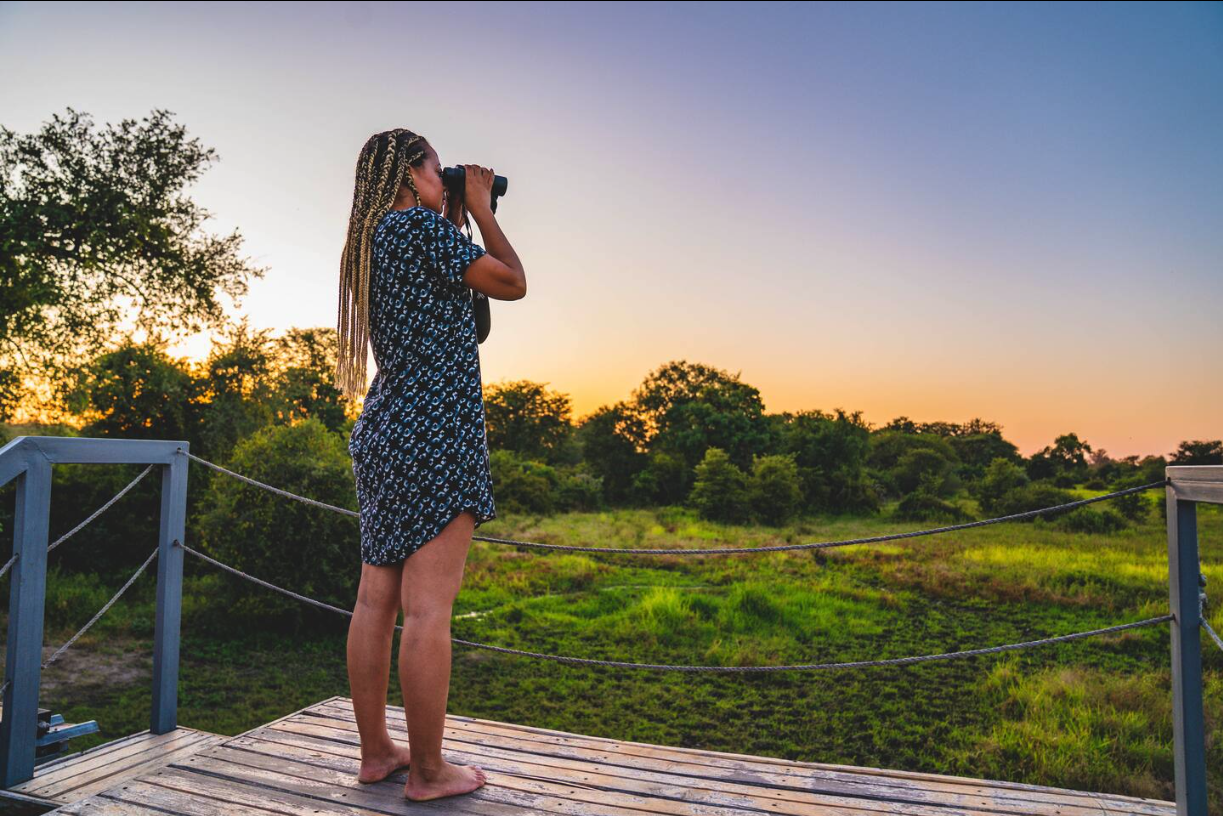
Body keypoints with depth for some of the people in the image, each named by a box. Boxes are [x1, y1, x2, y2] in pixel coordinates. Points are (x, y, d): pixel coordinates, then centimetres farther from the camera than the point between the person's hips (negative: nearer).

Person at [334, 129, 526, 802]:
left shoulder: (367, 242, 20)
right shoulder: (421, 225, -6)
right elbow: (511, 282, -5)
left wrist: (458, 223, 26)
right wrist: (479, 210, 8)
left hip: (383, 431, 10)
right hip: (434, 431, -9)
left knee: (376, 599, 10)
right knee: (428, 606, -5)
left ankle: (375, 751, 21)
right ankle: (428, 772, 4)